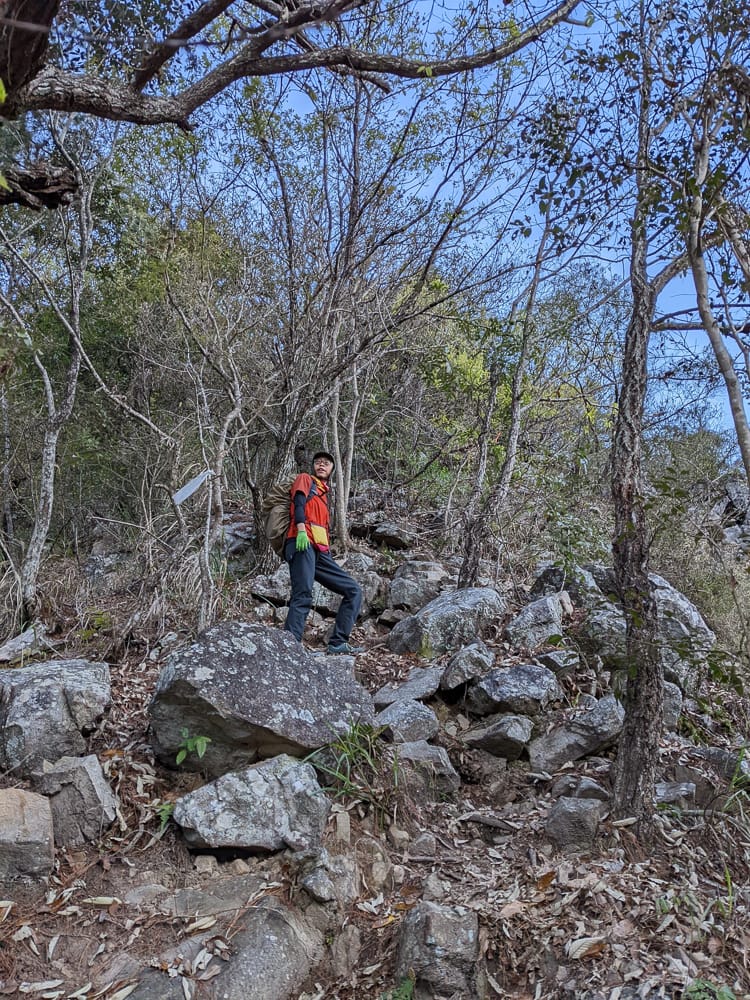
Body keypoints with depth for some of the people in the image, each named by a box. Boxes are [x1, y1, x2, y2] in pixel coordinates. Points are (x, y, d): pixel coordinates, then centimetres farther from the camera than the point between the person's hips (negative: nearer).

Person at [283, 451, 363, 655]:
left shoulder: (324, 495, 34)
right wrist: (301, 530, -22)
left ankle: (338, 643, -4)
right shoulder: (305, 479, 14)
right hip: (303, 545, -8)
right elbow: (298, 502, -6)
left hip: (321, 552, 8)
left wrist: (329, 554, 17)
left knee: (353, 591, 2)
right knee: (303, 597, -22)